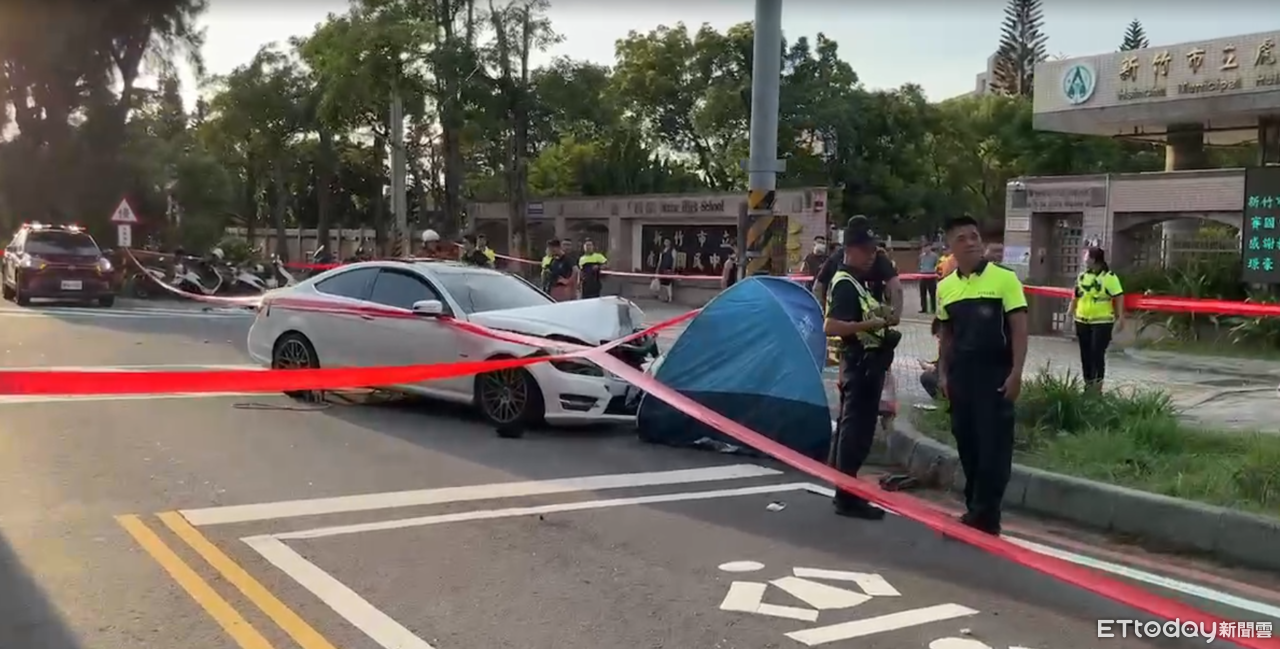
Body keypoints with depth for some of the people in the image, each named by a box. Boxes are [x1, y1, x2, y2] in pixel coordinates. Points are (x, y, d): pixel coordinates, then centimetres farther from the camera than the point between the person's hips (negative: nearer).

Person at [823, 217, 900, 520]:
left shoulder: (855, 282, 15)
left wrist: (881, 316, 13)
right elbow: (830, 327, -28)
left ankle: (844, 491, 24)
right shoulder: (844, 284, -17)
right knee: (857, 429, -7)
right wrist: (870, 324, -27)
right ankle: (847, 497, -2)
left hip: (865, 362, 11)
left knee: (850, 426, 15)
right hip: (860, 362, -11)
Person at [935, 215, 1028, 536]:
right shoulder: (945, 287, 7)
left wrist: (1016, 372, -13)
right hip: (960, 374, 5)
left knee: (994, 445, -3)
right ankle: (976, 510, 23)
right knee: (967, 443, 10)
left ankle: (985, 516, 3)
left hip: (995, 372, -5)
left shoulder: (1004, 278, -6)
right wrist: (943, 373, 8)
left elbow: (1019, 328, -7)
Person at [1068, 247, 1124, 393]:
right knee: (1085, 354, 9)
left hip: (1102, 322, -6)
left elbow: (1119, 298, -9)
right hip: (1082, 321, 6)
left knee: (1097, 354, -8)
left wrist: (1120, 318, -14)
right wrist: (1070, 313, 13)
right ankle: (1088, 384, 19)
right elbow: (1076, 296, 17)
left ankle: (1097, 386, -2)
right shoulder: (1082, 276, 9)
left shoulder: (1110, 277, -8)